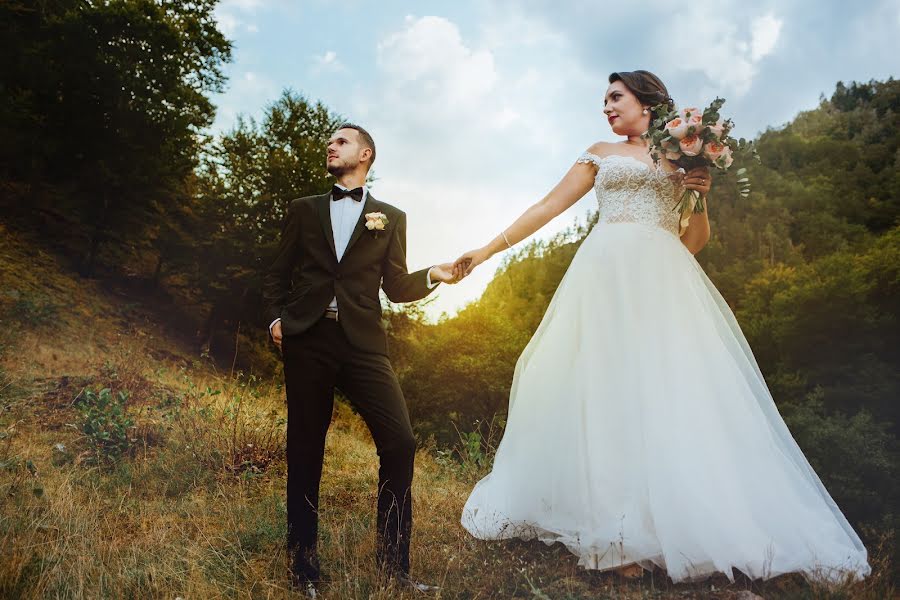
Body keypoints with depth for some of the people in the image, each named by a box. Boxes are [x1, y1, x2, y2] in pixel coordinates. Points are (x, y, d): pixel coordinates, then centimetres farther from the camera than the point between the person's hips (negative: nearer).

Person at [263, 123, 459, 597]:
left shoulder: (390, 217, 14)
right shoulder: (303, 209, 17)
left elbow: (396, 287, 10)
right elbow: (277, 273, 18)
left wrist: (433, 276, -7)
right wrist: (276, 318, 2)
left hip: (363, 343, -1)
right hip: (306, 340, 1)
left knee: (399, 443, -11)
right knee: (304, 453, 4)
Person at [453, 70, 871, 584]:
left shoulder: (684, 159, 19)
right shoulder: (600, 155, 19)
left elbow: (695, 242, 17)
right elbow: (548, 208, 13)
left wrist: (699, 194, 0)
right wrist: (490, 249, 8)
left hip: (666, 281, 1)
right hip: (608, 276, -1)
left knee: (674, 388, -9)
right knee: (607, 391, -9)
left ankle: (683, 527, -2)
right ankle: (617, 535, -6)